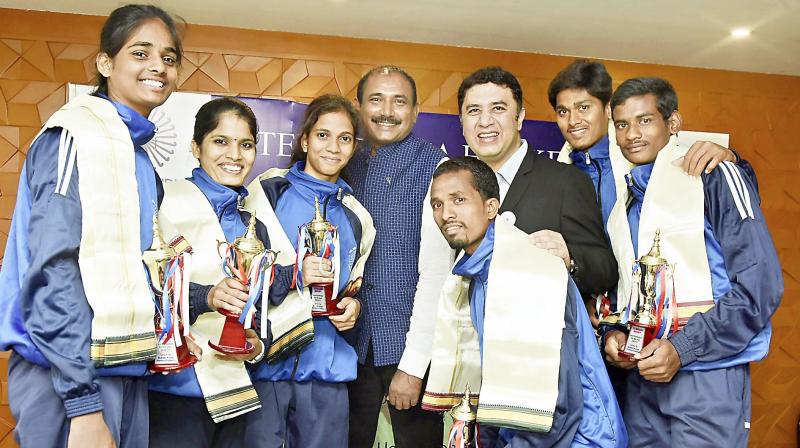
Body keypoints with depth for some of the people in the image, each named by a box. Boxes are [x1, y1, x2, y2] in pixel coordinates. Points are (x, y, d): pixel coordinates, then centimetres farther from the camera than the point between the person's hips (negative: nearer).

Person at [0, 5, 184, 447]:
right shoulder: (76, 133, -9)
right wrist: (83, 401, -20)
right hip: (70, 375, -7)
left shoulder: (140, 156, 14)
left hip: (126, 372, 8)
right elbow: (53, 266, -17)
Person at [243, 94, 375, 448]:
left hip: (328, 367, 4)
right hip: (267, 361, -3)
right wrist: (293, 274, -17)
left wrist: (353, 307, 3)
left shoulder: (356, 217, 14)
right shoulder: (268, 192, 0)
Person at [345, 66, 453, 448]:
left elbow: (435, 270, -15)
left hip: (412, 346, -4)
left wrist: (413, 364, -17)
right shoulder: (347, 167, 6)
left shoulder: (433, 167, -10)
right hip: (352, 343, 5)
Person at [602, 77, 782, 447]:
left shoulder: (713, 177, -6)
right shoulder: (623, 203, 13)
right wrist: (614, 334, 0)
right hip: (641, 377, 6)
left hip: (706, 372, -5)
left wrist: (683, 348, -17)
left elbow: (761, 285, -12)